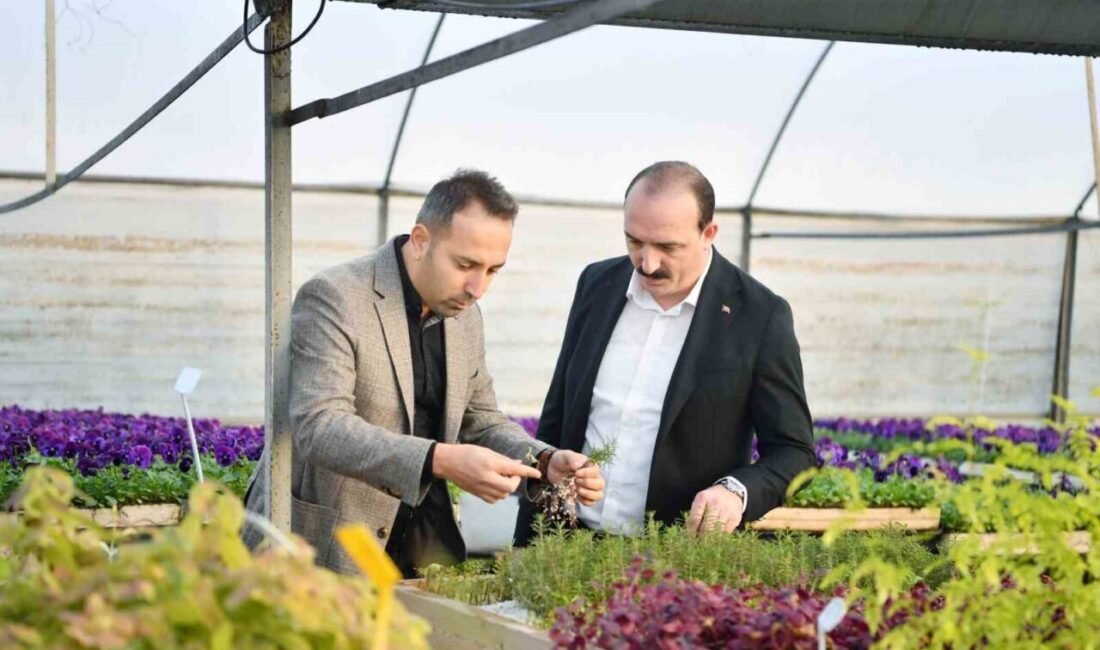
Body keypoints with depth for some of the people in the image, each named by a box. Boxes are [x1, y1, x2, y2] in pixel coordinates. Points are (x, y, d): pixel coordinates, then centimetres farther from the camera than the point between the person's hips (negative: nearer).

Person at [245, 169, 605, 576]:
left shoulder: (464, 315, 7)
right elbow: (319, 428, -26)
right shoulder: (333, 298, -15)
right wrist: (441, 461, -37)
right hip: (324, 554, -6)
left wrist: (545, 462, -5)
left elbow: (481, 420, 16)